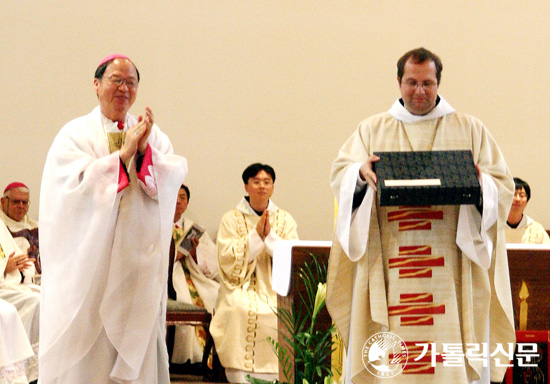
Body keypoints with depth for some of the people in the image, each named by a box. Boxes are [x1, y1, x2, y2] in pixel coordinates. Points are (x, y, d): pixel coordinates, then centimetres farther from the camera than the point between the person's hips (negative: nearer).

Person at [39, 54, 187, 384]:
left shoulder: (153, 135, 12)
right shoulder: (76, 133, 3)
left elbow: (174, 177, -1)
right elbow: (77, 183, -12)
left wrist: (145, 151, -16)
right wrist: (123, 153, -13)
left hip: (137, 256, 3)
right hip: (89, 255, -3)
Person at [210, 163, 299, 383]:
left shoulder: (285, 220, 13)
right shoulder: (231, 219, 7)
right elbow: (228, 260, -5)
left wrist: (270, 235, -10)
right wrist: (256, 234, -11)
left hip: (276, 285, 2)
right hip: (241, 285, -2)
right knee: (241, 308, -33)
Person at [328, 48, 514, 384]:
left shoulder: (471, 130, 14)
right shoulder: (372, 130, 16)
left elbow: (503, 185, 10)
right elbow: (340, 176, 8)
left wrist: (477, 181, -12)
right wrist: (361, 173, -15)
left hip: (451, 265, 0)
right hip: (389, 266, 1)